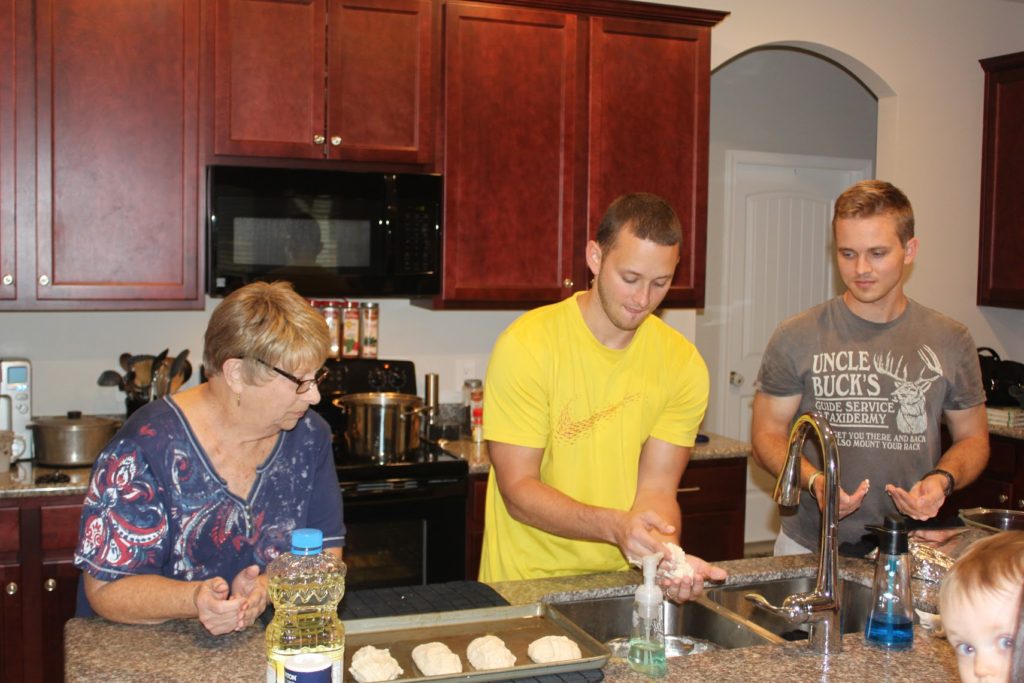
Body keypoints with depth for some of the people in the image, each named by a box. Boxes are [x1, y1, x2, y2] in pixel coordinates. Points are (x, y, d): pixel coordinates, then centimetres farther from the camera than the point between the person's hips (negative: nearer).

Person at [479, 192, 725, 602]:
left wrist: (667, 555, -23)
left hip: (622, 579, 3)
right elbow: (518, 490, -14)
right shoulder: (526, 345, -13)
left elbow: (656, 489, -3)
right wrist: (615, 525, -27)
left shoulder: (683, 363, -3)